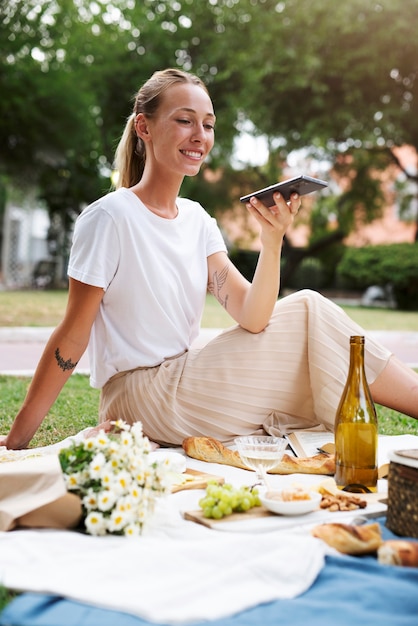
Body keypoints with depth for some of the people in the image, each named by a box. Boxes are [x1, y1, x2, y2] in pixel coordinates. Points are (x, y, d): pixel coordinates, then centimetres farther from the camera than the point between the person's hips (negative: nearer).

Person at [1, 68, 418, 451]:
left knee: (307, 307, -3)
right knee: (309, 318, -9)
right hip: (138, 398, -6)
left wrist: (272, 240, -22)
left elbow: (251, 317, -6)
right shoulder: (109, 218, -16)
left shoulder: (197, 220, 4)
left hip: (181, 383, 7)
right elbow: (72, 337, -13)